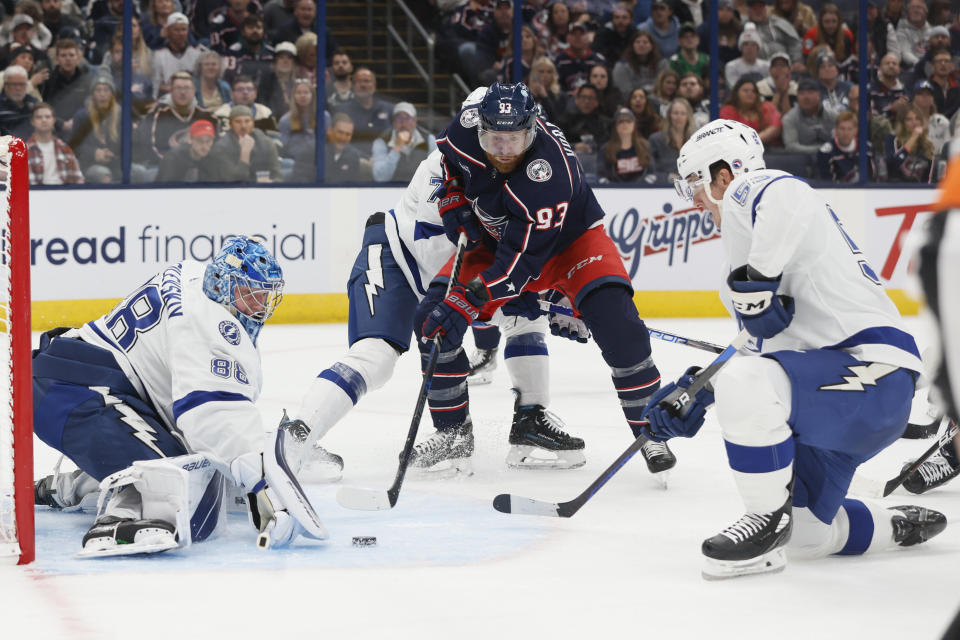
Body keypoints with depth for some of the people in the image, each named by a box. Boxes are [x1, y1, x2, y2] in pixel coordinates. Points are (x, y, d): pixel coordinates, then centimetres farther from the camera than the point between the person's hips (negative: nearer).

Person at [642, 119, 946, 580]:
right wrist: (693, 395, 27)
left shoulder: (749, 193, -5)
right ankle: (900, 526, 35)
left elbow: (787, 198, -34)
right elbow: (762, 345, 31)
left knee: (744, 386, -33)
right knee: (805, 536, 14)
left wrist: (754, 280, -26)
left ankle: (769, 518, -16)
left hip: (873, 371, -11)